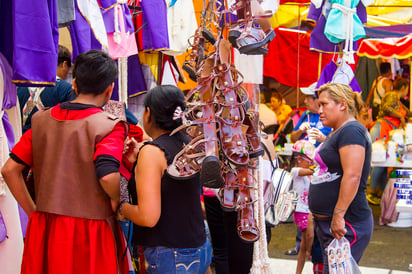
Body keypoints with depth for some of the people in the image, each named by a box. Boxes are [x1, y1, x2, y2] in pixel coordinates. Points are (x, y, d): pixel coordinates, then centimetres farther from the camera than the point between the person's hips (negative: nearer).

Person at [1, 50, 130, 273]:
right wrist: (116, 202, -6)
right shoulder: (108, 126, -12)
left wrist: (33, 211, 8)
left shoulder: (41, 119, 4)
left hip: (44, 228, 5)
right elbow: (108, 177, -26)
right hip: (90, 233, -5)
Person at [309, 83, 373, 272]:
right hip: (326, 223, 10)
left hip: (345, 226, -10)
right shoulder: (338, 132, 18)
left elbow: (352, 176, -24)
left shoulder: (351, 131, -14)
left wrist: (338, 216, -26)